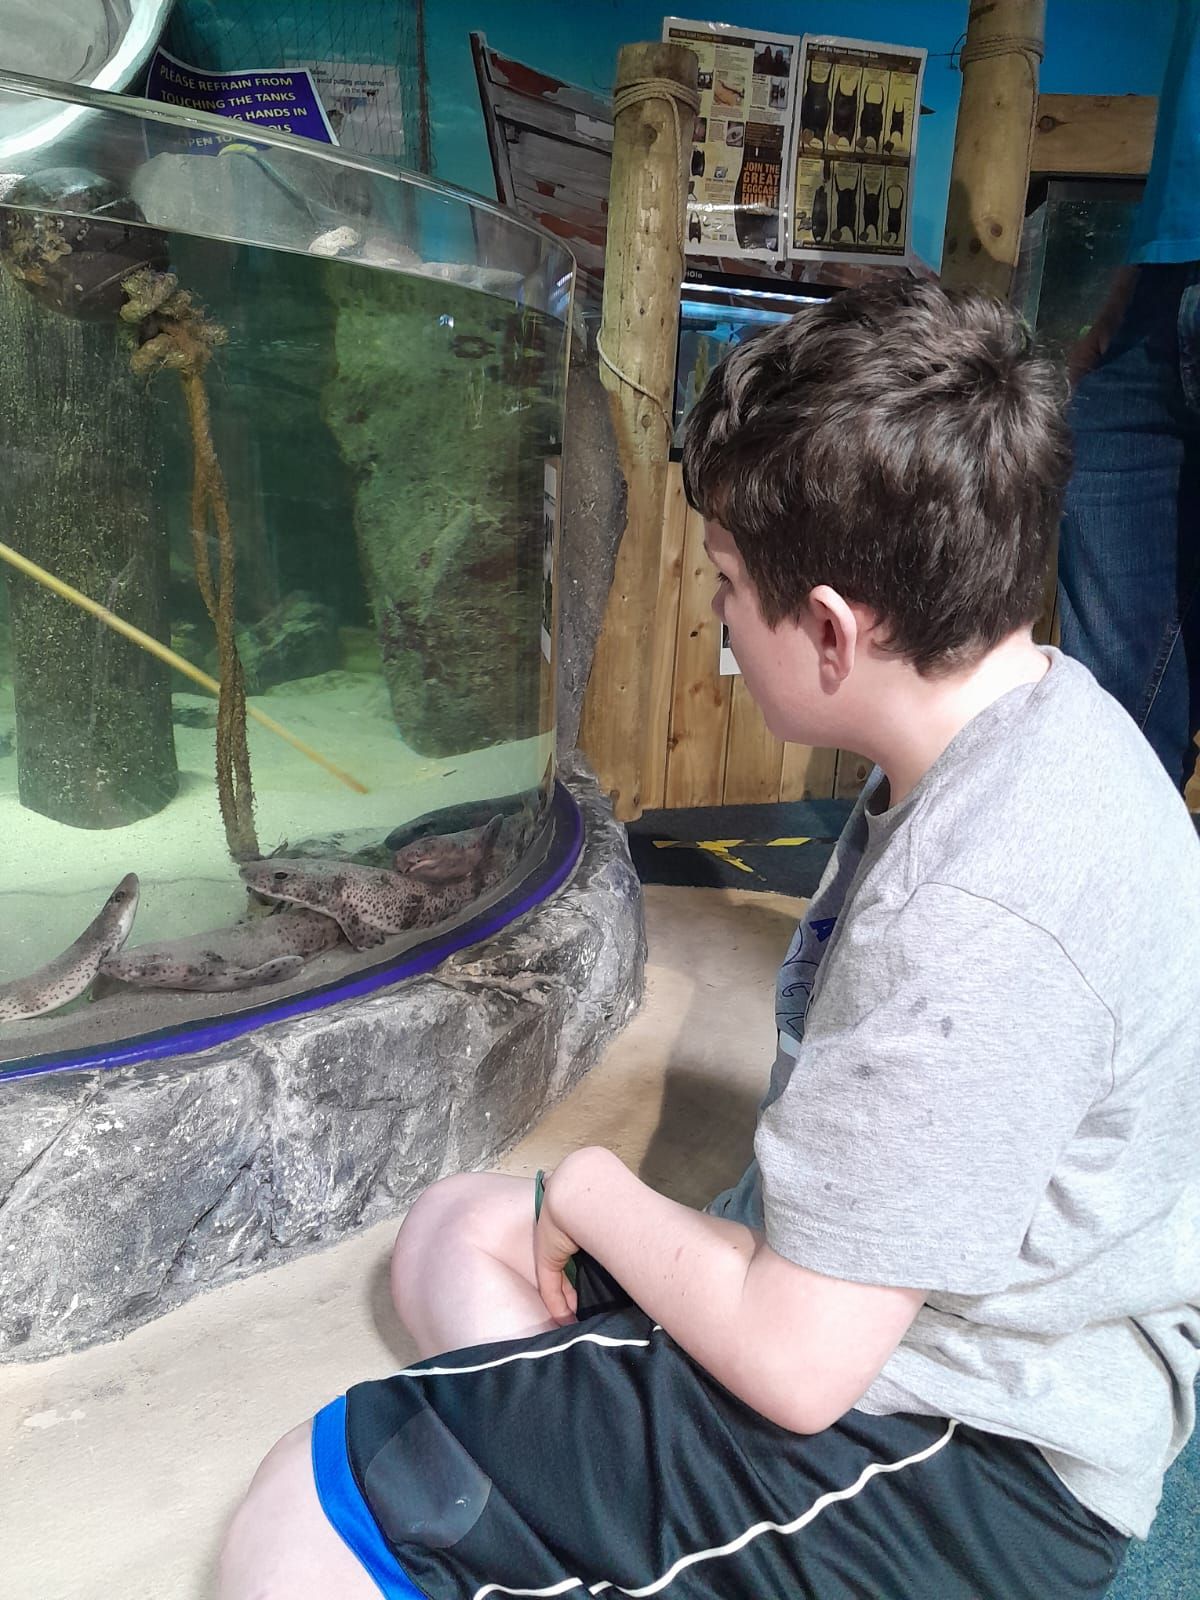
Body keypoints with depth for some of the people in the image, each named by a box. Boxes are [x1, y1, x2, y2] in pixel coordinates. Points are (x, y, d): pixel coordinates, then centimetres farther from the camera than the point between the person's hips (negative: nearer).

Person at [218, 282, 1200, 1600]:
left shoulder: (979, 913, -33)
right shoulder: (1032, 716, -1)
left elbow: (797, 1362, -25)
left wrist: (594, 1191, -8)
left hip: (960, 1467, -9)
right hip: (892, 1312, 10)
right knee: (457, 1228, 16)